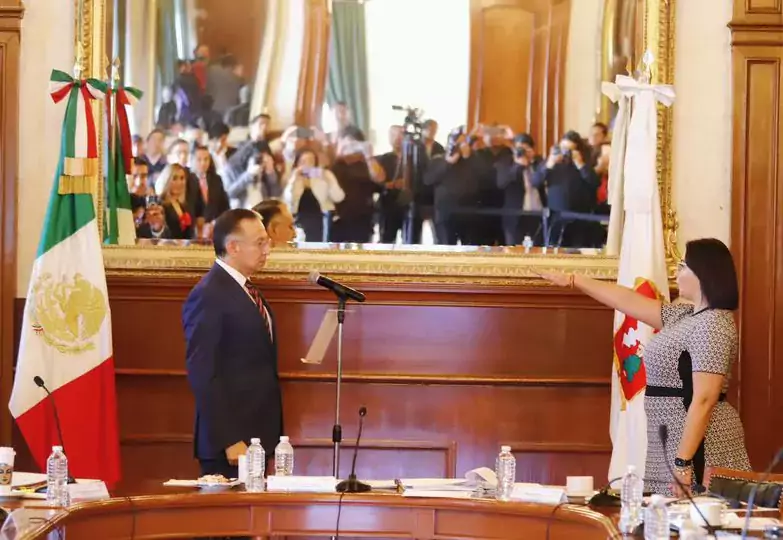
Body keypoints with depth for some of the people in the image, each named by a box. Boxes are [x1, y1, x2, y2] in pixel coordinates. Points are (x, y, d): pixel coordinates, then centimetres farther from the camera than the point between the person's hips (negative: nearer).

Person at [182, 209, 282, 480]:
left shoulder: (248, 292, 17)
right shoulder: (208, 295, -12)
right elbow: (202, 375, -17)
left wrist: (272, 440, 14)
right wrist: (229, 441, -20)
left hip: (259, 437, 8)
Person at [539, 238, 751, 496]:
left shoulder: (712, 325, -15)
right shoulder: (686, 317, 14)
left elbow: (704, 400, -21)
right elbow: (629, 301, 23)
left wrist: (683, 462, -23)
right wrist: (574, 280, 26)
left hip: (695, 447, -9)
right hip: (676, 442, 9)